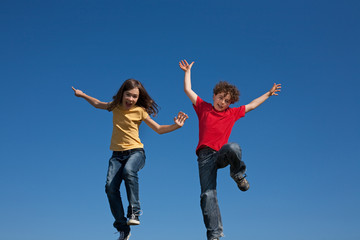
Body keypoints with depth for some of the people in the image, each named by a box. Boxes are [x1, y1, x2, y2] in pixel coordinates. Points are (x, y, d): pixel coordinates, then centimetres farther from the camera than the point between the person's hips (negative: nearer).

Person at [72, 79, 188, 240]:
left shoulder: (140, 111, -2)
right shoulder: (115, 106, 9)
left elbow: (159, 129, 1)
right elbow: (98, 104, 31)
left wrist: (176, 126, -13)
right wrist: (82, 95, 33)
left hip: (135, 151, -3)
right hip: (117, 154, 4)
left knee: (128, 171, -38)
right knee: (110, 187, -16)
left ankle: (134, 210, -25)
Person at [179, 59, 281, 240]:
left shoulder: (232, 113, 19)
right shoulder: (203, 108, 14)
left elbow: (251, 106, 30)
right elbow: (188, 90, 18)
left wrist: (268, 94, 35)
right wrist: (188, 71, 22)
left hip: (222, 155, 1)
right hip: (205, 156, -1)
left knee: (233, 147, -38)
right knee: (207, 195, -15)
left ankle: (238, 174, -8)